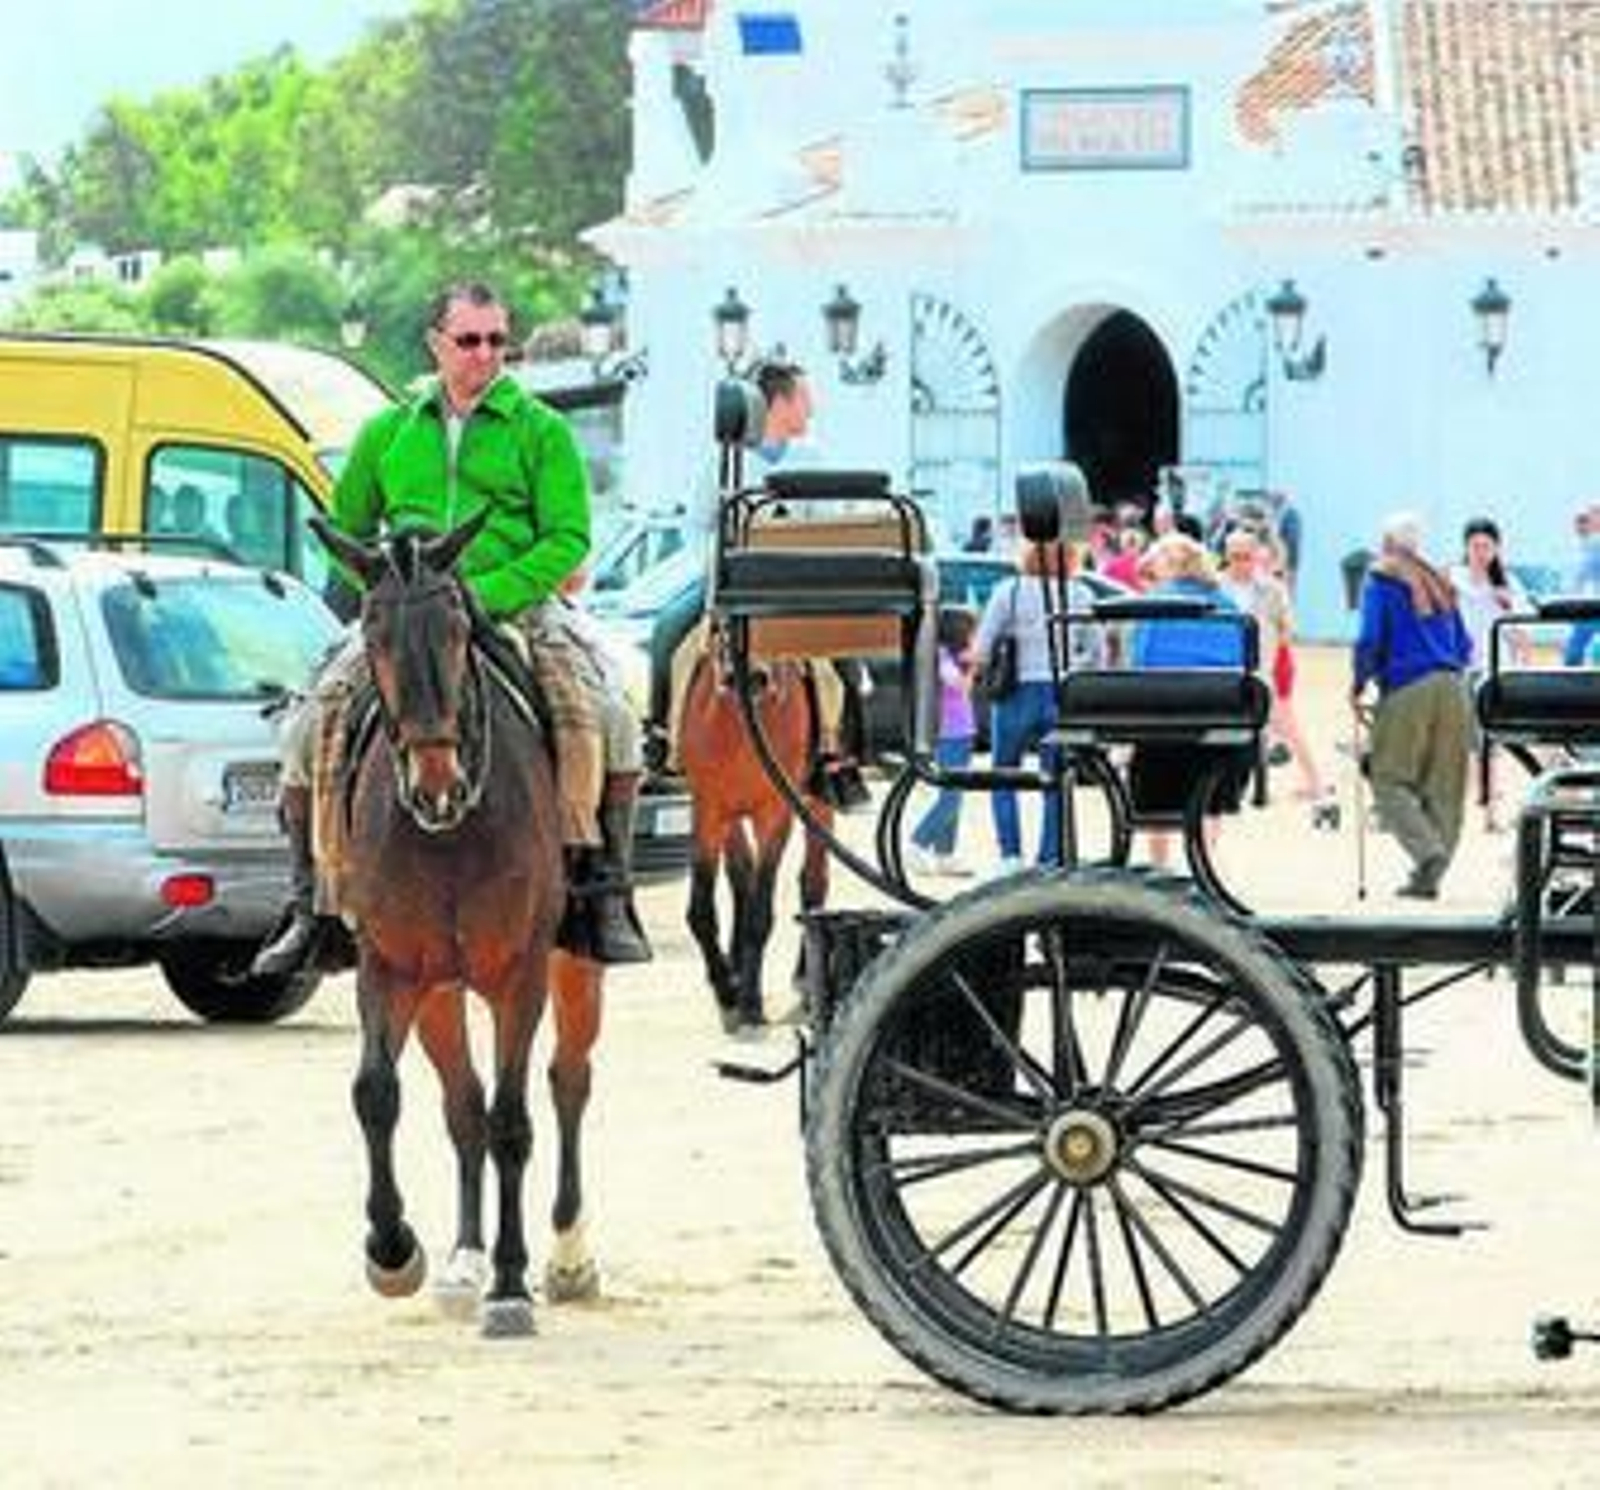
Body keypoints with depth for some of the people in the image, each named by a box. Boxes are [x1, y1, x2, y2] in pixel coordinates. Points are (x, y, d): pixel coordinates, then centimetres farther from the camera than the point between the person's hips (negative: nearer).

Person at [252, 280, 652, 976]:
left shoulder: (540, 431, 4)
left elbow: (568, 538, -4)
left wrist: (486, 594, -17)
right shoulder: (389, 433, 12)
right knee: (311, 725, -15)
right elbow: (345, 532, 19)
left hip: (517, 609, -2)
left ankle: (601, 893, -17)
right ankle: (310, 902, -4)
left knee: (599, 720, -26)